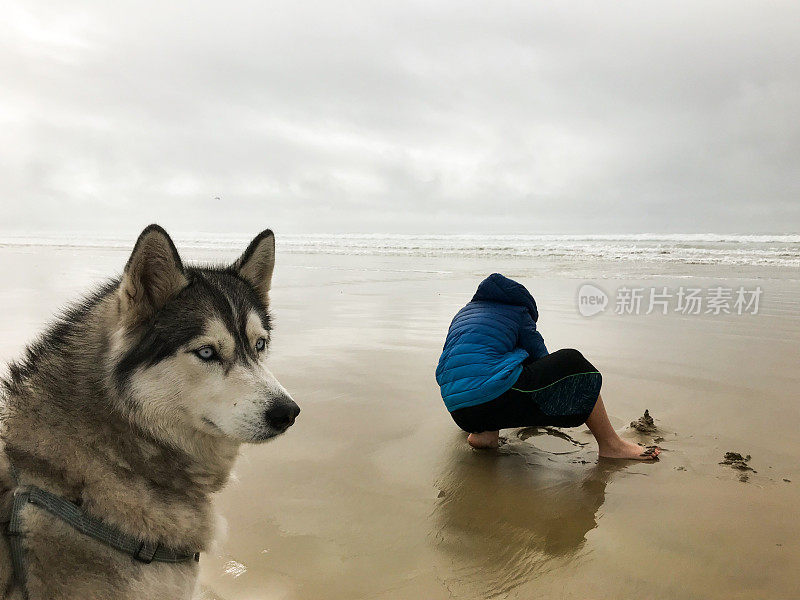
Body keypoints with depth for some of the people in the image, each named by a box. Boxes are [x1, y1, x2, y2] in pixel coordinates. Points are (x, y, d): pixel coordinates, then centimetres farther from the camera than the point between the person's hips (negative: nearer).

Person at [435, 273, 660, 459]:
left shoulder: (462, 313, 29)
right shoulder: (517, 313, 15)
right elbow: (541, 356, 22)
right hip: (494, 398, -7)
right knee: (572, 362, 8)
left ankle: (484, 432, 13)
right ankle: (610, 445, 11)